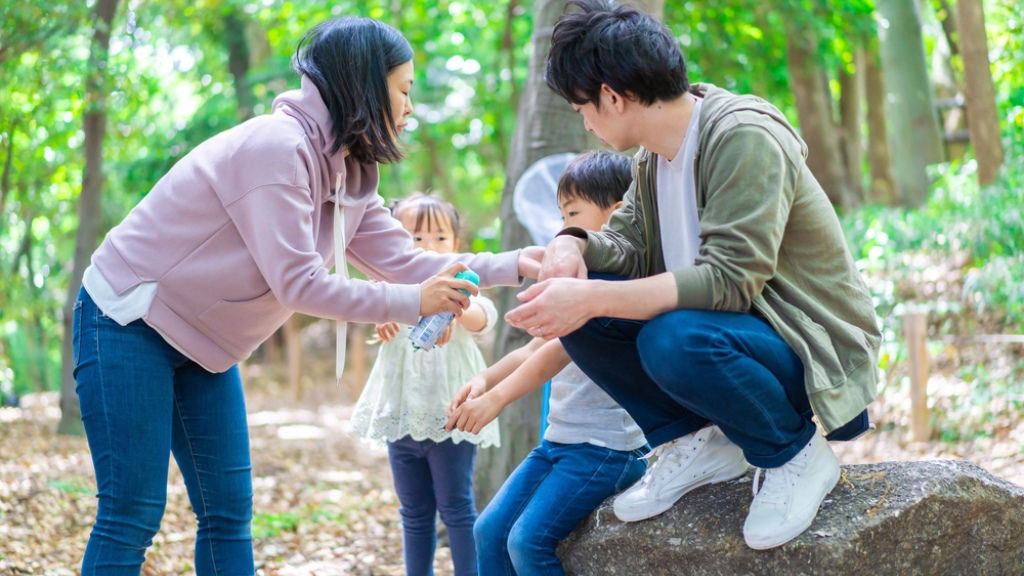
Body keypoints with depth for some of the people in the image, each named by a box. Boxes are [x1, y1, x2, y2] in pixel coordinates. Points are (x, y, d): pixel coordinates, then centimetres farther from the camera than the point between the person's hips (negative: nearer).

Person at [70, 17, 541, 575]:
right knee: (133, 515, -8)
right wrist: (414, 303, -22)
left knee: (229, 512, 7)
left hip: (199, 341, 9)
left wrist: (517, 264, -2)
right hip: (130, 321, -9)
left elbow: (404, 261, 3)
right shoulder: (276, 147, -24)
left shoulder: (347, 173, 4)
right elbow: (297, 282, -26)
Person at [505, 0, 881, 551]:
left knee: (673, 339, -37)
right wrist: (574, 244, -15)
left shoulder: (743, 138, -22)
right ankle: (699, 443, 5)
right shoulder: (652, 157, 6)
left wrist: (591, 297, -34)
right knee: (573, 307, -7)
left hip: (811, 349, -8)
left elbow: (729, 280, -30)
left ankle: (794, 453, -10)